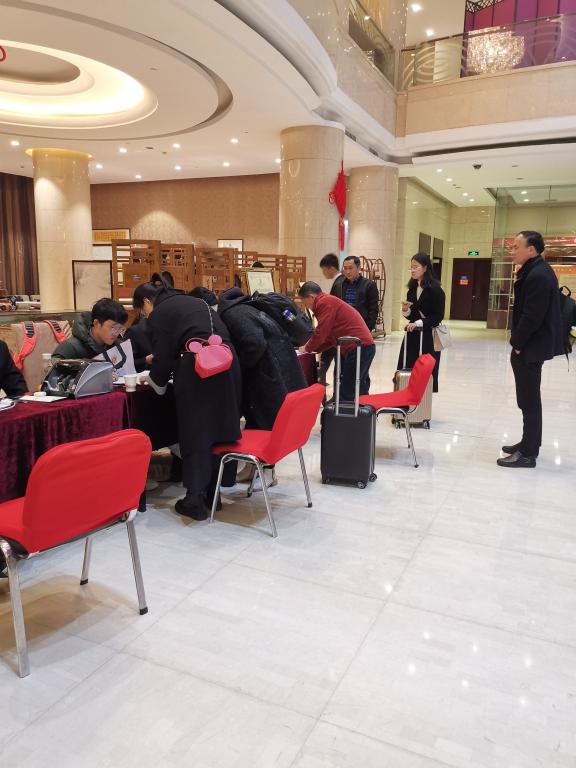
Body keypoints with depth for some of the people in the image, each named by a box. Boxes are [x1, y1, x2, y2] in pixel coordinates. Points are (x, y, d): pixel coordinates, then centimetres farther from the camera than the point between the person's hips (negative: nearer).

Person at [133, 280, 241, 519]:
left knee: (195, 433, 2)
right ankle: (212, 493, 23)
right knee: (217, 426, 13)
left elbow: (163, 356, 0)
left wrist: (154, 379, 22)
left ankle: (195, 500, 3)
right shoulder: (191, 301, 27)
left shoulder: (159, 314, 5)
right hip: (227, 360, 7)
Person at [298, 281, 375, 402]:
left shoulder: (324, 303, -9)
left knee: (347, 393, -7)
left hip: (359, 348, -10)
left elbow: (321, 333, -12)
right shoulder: (329, 302, 22)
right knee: (358, 390, 16)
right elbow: (329, 337, 22)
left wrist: (307, 348, 4)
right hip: (364, 346, 10)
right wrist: (312, 348, 16)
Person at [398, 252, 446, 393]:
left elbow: (438, 316, -13)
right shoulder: (412, 289, 11)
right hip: (412, 336, 6)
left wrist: (418, 323, -22)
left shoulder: (435, 289, -9)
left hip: (427, 337, -6)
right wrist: (406, 310, -6)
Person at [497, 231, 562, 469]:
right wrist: (518, 342, 13)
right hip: (530, 344, 10)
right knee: (529, 398, 18)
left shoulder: (538, 275, -19)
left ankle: (528, 454, 6)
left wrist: (517, 344, -13)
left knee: (529, 400, -2)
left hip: (530, 347, -10)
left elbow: (532, 316, -23)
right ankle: (529, 443, 30)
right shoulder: (536, 271, 13)